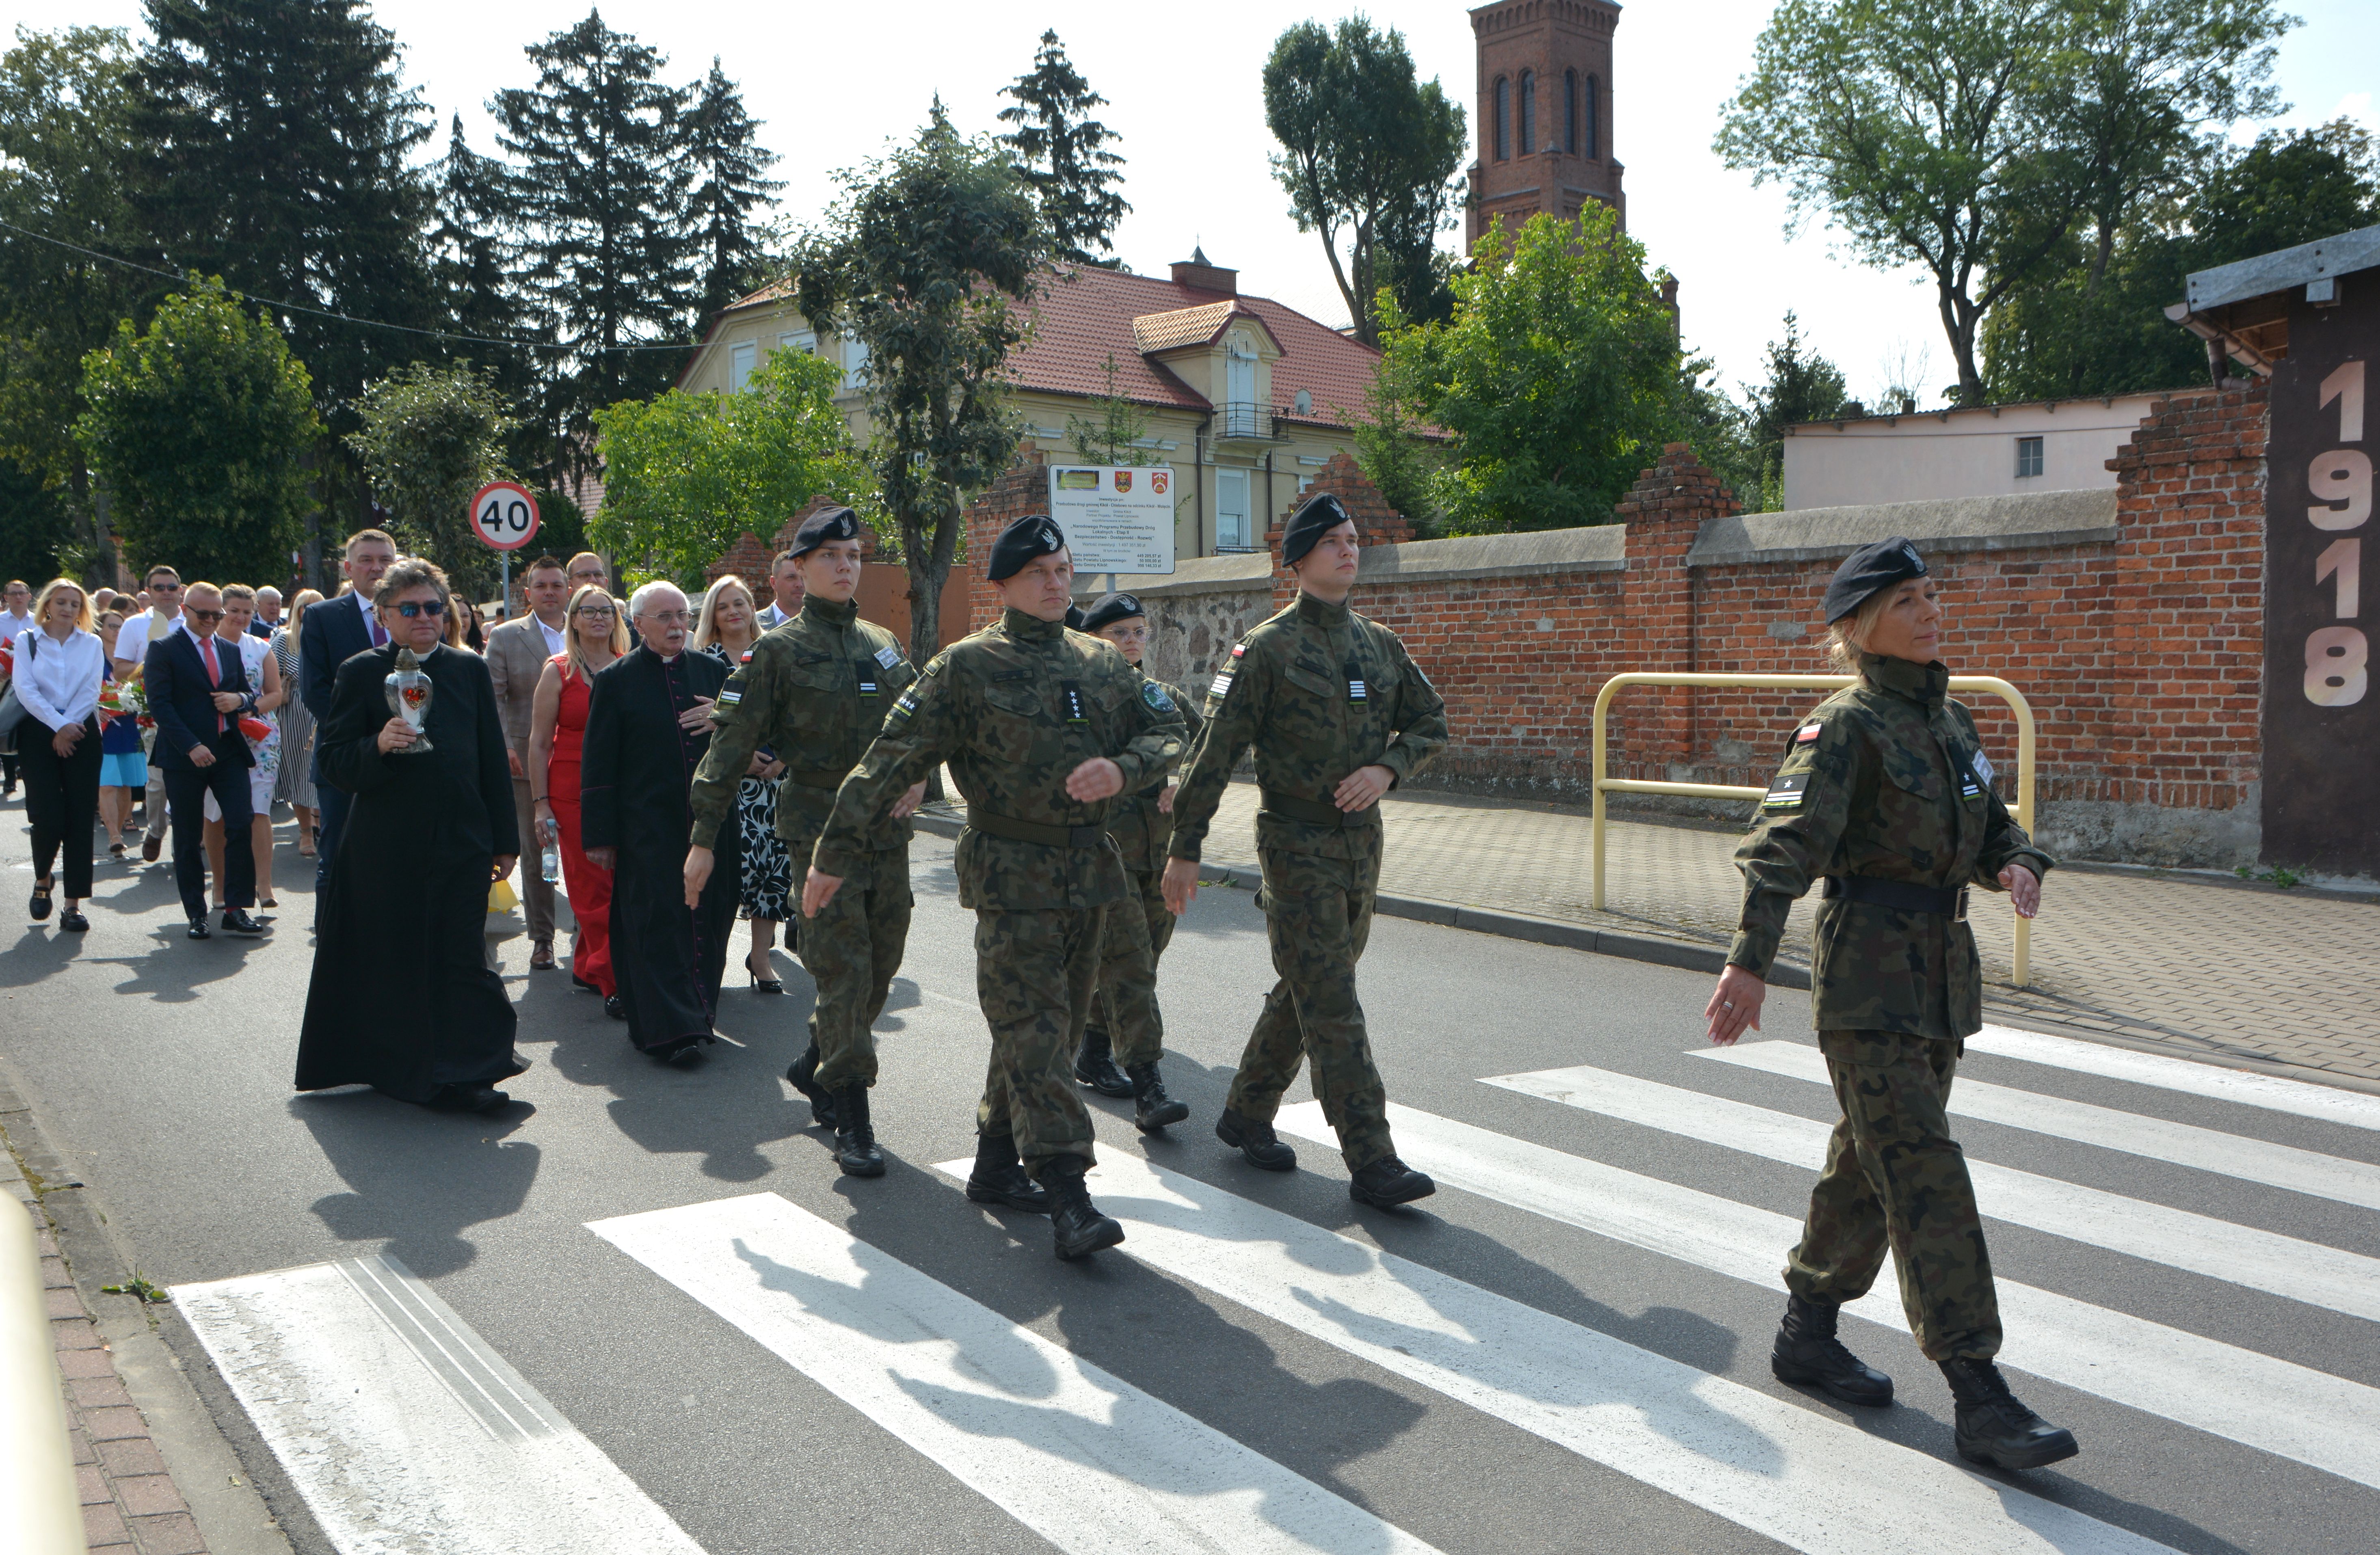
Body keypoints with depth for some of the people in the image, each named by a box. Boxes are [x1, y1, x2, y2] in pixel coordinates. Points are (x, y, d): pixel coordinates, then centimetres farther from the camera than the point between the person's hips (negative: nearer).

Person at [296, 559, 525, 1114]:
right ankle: (398, 1069, 18)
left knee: (459, 958, 0)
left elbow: (493, 759, 10)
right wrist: (378, 746, -24)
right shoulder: (362, 672, 0)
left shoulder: (469, 670, 8)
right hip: (387, 845, -2)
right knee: (393, 961, 5)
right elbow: (333, 761, -3)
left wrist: (504, 840, 8)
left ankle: (460, 1074, 8)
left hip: (461, 841, 2)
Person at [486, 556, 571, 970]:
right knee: (535, 853, 6)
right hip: (528, 761, -1)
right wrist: (503, 746, -12)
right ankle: (541, 939, 15)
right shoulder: (505, 637, 5)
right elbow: (492, 698, 0)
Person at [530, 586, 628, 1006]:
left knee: (620, 886, 2)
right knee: (593, 889, -3)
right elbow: (539, 743, 1)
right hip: (574, 793, -3)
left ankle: (587, 968, 20)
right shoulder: (559, 671, 1)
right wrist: (541, 804, -4)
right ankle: (613, 984, 1)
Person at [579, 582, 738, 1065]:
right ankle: (668, 1028, -3)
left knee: (708, 920, 6)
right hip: (647, 828, -4)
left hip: (709, 822, 4)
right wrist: (599, 834, -6)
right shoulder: (616, 680, 1)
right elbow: (597, 764, -1)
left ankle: (697, 1016, 19)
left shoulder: (712, 672, 11)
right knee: (657, 921, -6)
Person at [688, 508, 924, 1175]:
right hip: (821, 829, -6)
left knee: (880, 968, 12)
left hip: (888, 833, 6)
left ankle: (813, 1067, 35)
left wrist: (918, 776, -1)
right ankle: (851, 1124, 0)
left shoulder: (884, 644, 12)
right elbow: (732, 743, -5)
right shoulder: (779, 650, -4)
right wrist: (703, 837, -7)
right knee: (844, 973, -8)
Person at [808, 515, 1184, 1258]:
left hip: (1088, 873, 6)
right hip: (1014, 877, -6)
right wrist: (836, 855, -7)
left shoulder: (1102, 664, 12)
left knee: (1053, 1027, 12)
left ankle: (995, 1167, 27)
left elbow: (1167, 730, 12)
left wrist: (1122, 769, -11)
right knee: (1034, 1034, -10)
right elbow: (892, 760, -6)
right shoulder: (968, 667, -5)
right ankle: (1068, 1199, -11)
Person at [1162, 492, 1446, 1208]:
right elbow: (1216, 749, -10)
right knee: (1332, 1008, -8)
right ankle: (1372, 1163, -6)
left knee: (1305, 993, 15)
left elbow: (1431, 721, 14)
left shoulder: (1380, 644, 9)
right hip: (1297, 845, -7)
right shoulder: (1269, 647, -9)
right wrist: (1184, 848, -11)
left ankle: (1246, 1117, 31)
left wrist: (1387, 769, -7)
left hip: (1362, 840, 7)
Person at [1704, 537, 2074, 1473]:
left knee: (1870, 1166, 16)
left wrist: (2019, 867, -3)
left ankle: (1807, 1333, 31)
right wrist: (1750, 960, -34)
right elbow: (1786, 842, -22)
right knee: (1925, 1179, -9)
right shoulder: (1846, 726, -11)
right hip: (1869, 978, -8)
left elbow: (1989, 831, 22)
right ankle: (1980, 1400, -6)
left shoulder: (1951, 720, 14)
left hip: (1942, 973, 8)